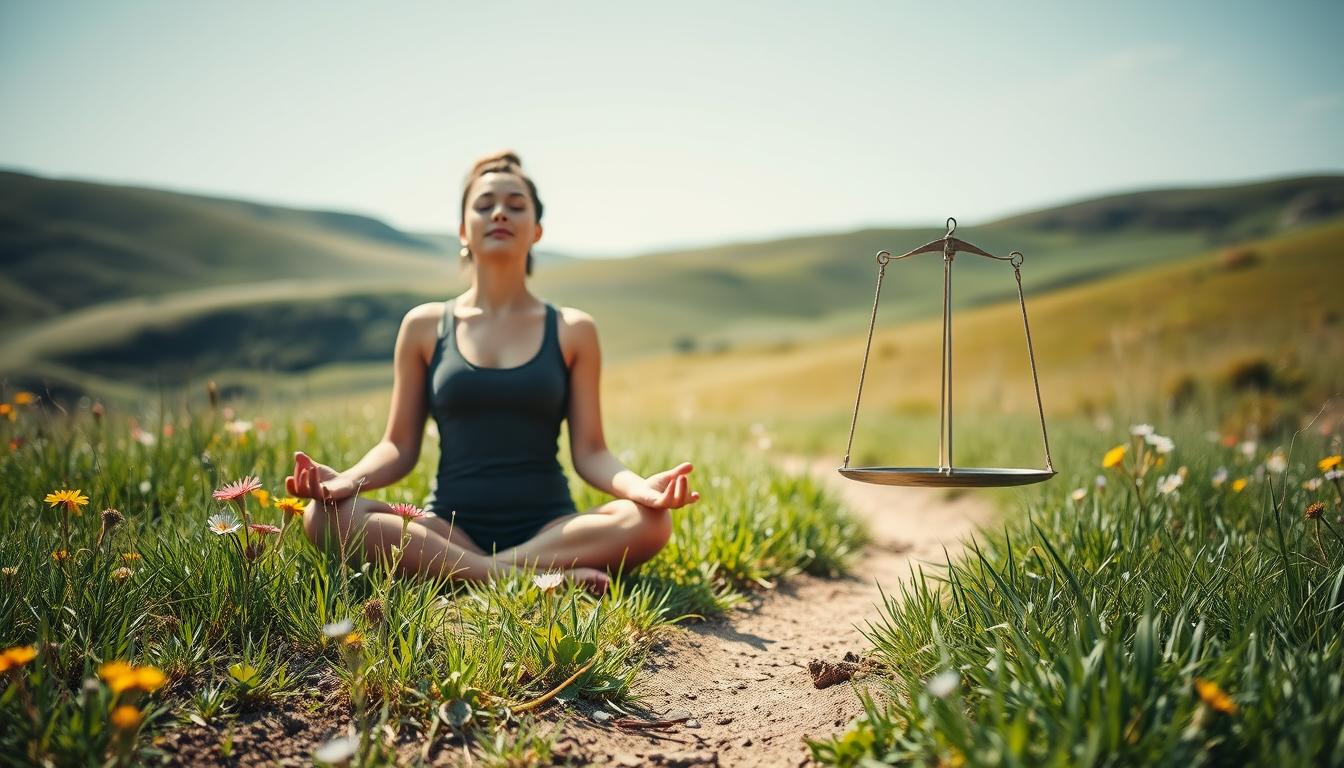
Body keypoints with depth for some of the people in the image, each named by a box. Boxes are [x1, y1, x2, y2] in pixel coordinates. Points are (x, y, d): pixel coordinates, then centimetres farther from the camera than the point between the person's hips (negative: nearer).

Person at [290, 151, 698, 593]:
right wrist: (348, 479, -14)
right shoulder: (425, 326, 8)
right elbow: (400, 446, 8)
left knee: (649, 522, -29)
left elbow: (589, 452, 3)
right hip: (448, 528, 1)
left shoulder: (572, 331, 7)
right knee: (325, 516, -26)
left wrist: (640, 486, -19)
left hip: (548, 528, 0)